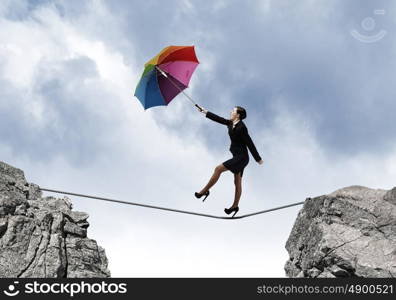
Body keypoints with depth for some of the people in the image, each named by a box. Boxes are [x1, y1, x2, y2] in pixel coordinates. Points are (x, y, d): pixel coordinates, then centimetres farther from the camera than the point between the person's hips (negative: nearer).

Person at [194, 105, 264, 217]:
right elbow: (218, 119, 12)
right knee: (237, 182, 14)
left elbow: (249, 143, -17)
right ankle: (235, 206, 22)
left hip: (241, 157, -9)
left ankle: (205, 190, -2)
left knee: (218, 169, -13)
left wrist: (258, 159, -12)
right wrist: (205, 112, 12)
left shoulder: (241, 127, -20)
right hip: (237, 156, 9)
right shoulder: (231, 123, 4)